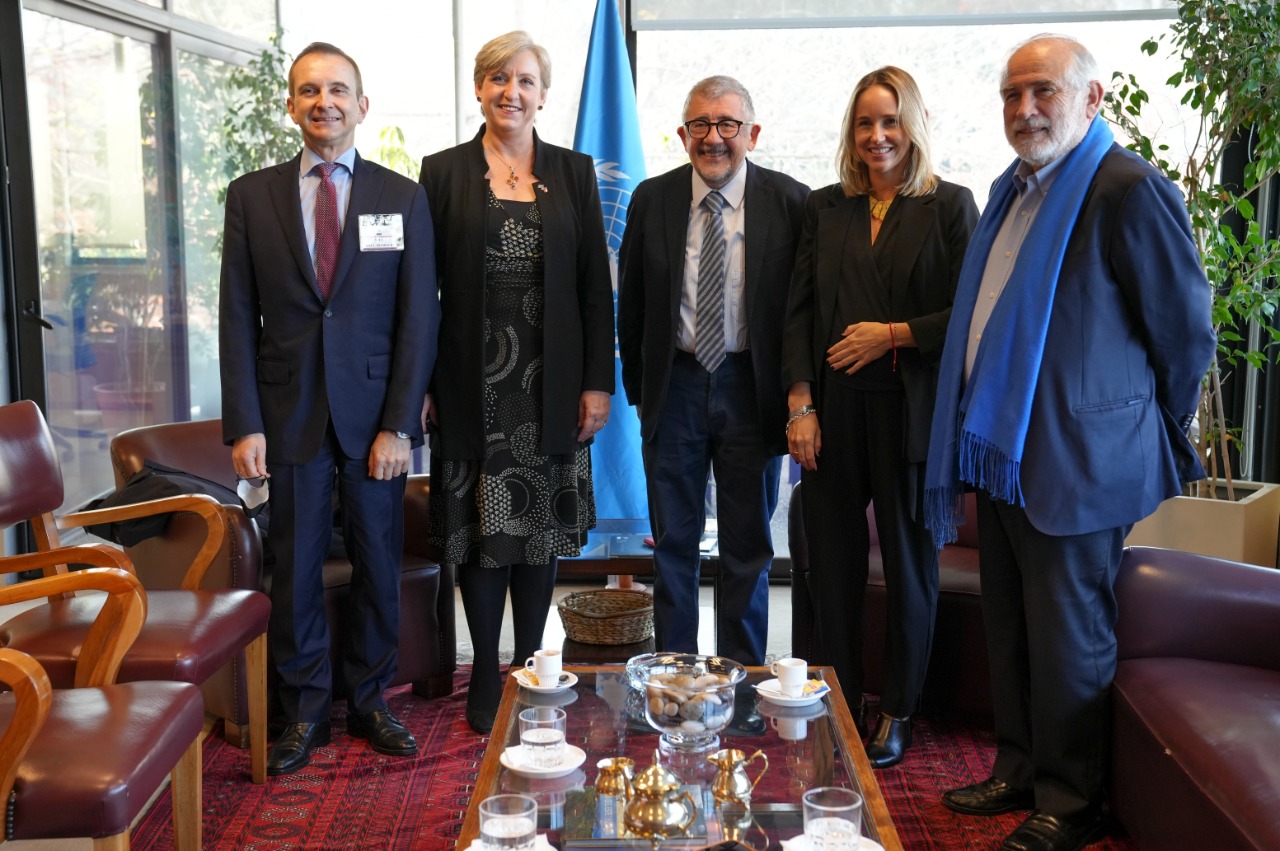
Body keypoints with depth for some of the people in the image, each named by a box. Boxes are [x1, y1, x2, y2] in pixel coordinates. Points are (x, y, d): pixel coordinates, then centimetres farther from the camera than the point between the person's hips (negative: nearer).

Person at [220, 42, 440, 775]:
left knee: (380, 566, 9)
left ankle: (369, 701, 25)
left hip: (375, 414, 0)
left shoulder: (403, 198, 3)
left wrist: (398, 424, -8)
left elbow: (419, 318, -1)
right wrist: (244, 423, -5)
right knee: (296, 570, 7)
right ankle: (306, 713, 22)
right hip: (291, 413, 1)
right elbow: (238, 317, 3)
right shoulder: (252, 196, 5)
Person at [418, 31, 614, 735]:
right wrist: (419, 382, -4)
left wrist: (598, 381, -2)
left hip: (549, 382, 1)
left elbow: (595, 284, 4)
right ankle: (485, 675, 18)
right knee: (479, 526, 4)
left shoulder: (573, 173, 6)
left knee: (542, 524, 8)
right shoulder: (443, 172, 3)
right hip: (472, 381, -1)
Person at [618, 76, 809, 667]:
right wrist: (637, 389, 6)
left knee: (748, 547, 10)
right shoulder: (652, 199, 0)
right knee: (672, 543, 12)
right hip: (675, 385, 2)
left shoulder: (791, 202, -5)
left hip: (752, 388, -1)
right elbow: (631, 304, 7)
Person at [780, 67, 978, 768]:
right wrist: (800, 405, -2)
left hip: (911, 411, -2)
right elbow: (798, 311, 6)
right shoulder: (824, 207, 9)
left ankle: (898, 713, 23)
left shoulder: (950, 205, 1)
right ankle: (839, 705, 22)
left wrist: (894, 333, -12)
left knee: (909, 560, 8)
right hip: (833, 409, 3)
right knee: (832, 559, 7)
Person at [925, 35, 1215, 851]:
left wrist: (1151, 436, 2)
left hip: (1075, 462, -8)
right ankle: (1019, 772, 33)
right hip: (1001, 452, 8)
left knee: (1071, 643, 5)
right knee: (1010, 632, 17)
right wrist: (978, 437, 17)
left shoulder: (1132, 190, -13)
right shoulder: (1013, 190, 12)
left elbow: (1187, 332, -8)